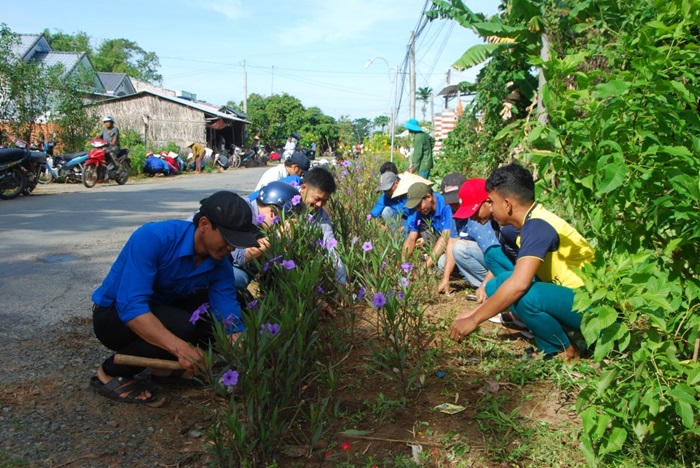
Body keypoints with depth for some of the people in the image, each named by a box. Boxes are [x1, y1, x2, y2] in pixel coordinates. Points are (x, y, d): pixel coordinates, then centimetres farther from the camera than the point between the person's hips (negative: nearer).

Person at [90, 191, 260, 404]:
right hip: (114, 314, -6)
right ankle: (110, 373, -9)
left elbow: (231, 320, -17)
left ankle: (163, 362, 6)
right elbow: (130, 307, -38)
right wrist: (178, 347, -47)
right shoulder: (153, 238, -31)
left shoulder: (220, 266, -13)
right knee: (181, 325, -31)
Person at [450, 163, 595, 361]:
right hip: (569, 295, 9)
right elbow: (517, 280, 13)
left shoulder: (537, 226, -22)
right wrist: (475, 313, 10)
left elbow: (519, 284, -34)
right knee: (497, 285, -1)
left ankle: (564, 352, -7)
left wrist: (474, 320, -25)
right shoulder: (534, 222, 7)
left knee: (526, 296, -34)